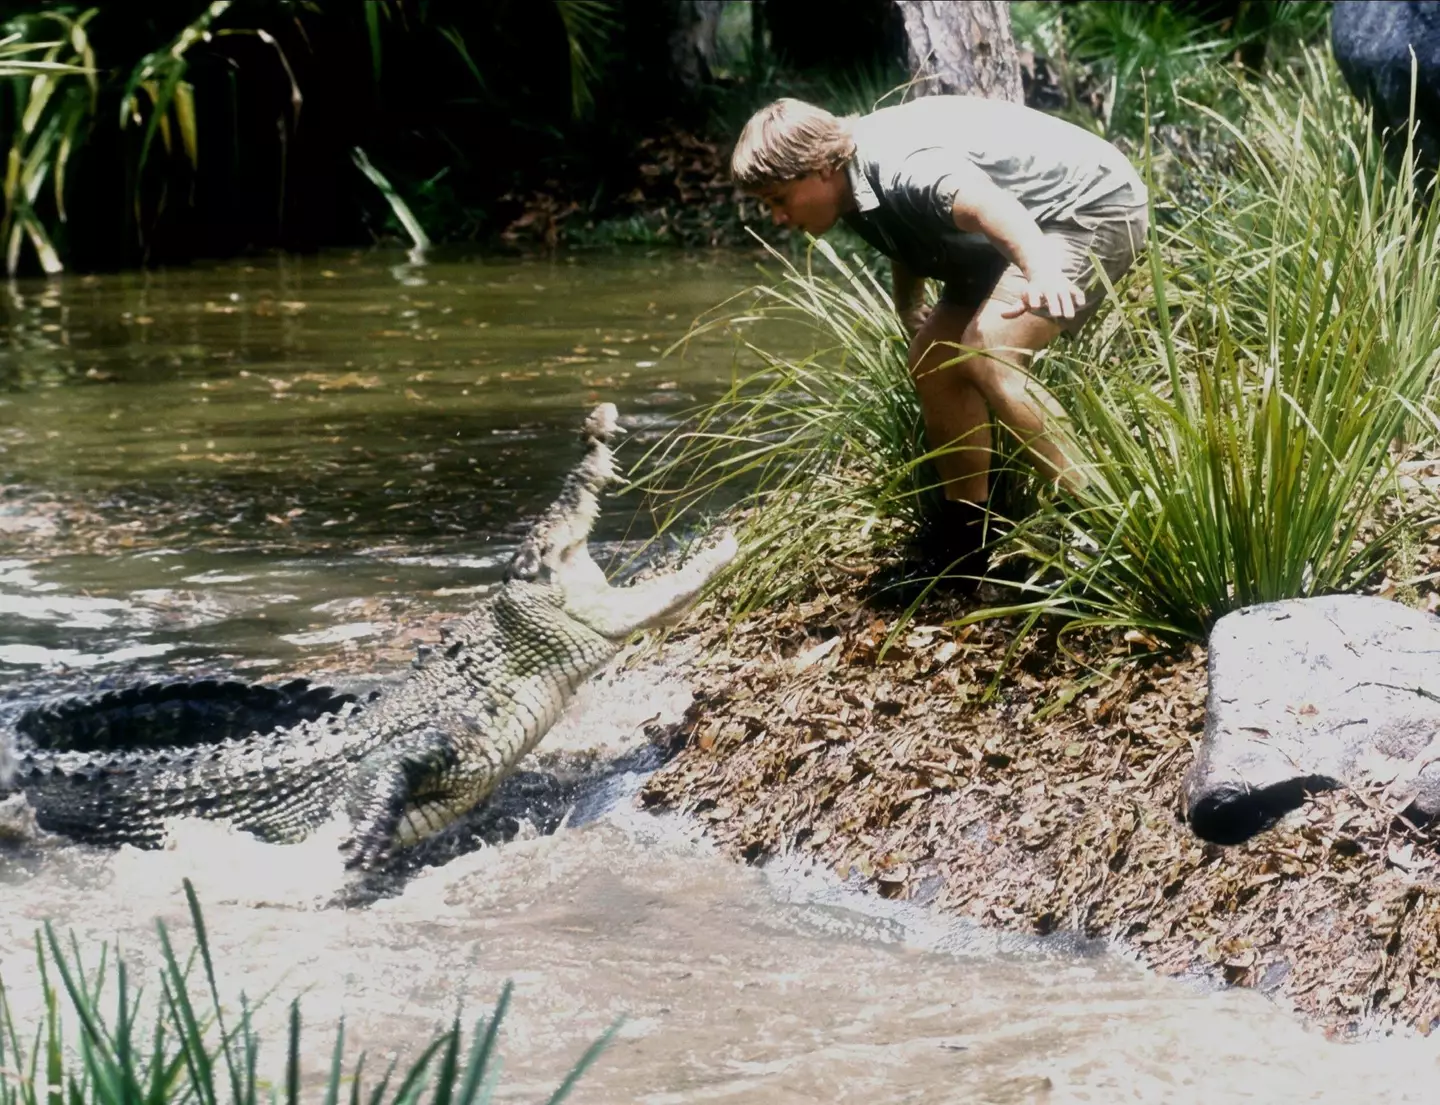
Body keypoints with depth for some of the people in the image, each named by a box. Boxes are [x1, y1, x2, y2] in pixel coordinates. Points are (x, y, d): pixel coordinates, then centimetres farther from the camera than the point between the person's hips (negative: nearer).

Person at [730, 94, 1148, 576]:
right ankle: (969, 541, 16)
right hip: (1037, 232, 10)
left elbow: (988, 206, -53)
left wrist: (1040, 272, -71)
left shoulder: (900, 168, -31)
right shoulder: (862, 186, -1)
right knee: (933, 363, 7)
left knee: (988, 358, -27)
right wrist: (907, 309, 38)